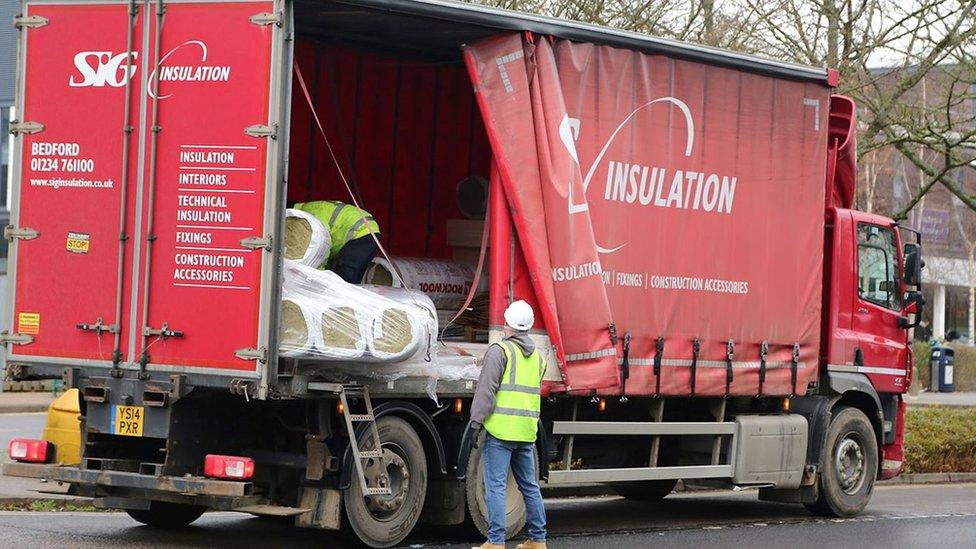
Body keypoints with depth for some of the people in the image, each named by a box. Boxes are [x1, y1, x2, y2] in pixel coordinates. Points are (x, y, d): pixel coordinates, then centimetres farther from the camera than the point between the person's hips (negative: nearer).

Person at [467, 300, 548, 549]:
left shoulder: (500, 350, -8)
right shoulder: (538, 356, 15)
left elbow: (487, 389, -14)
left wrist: (476, 421, -14)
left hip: (501, 428, -7)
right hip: (527, 431, 7)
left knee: (495, 486, -6)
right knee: (530, 486, 15)